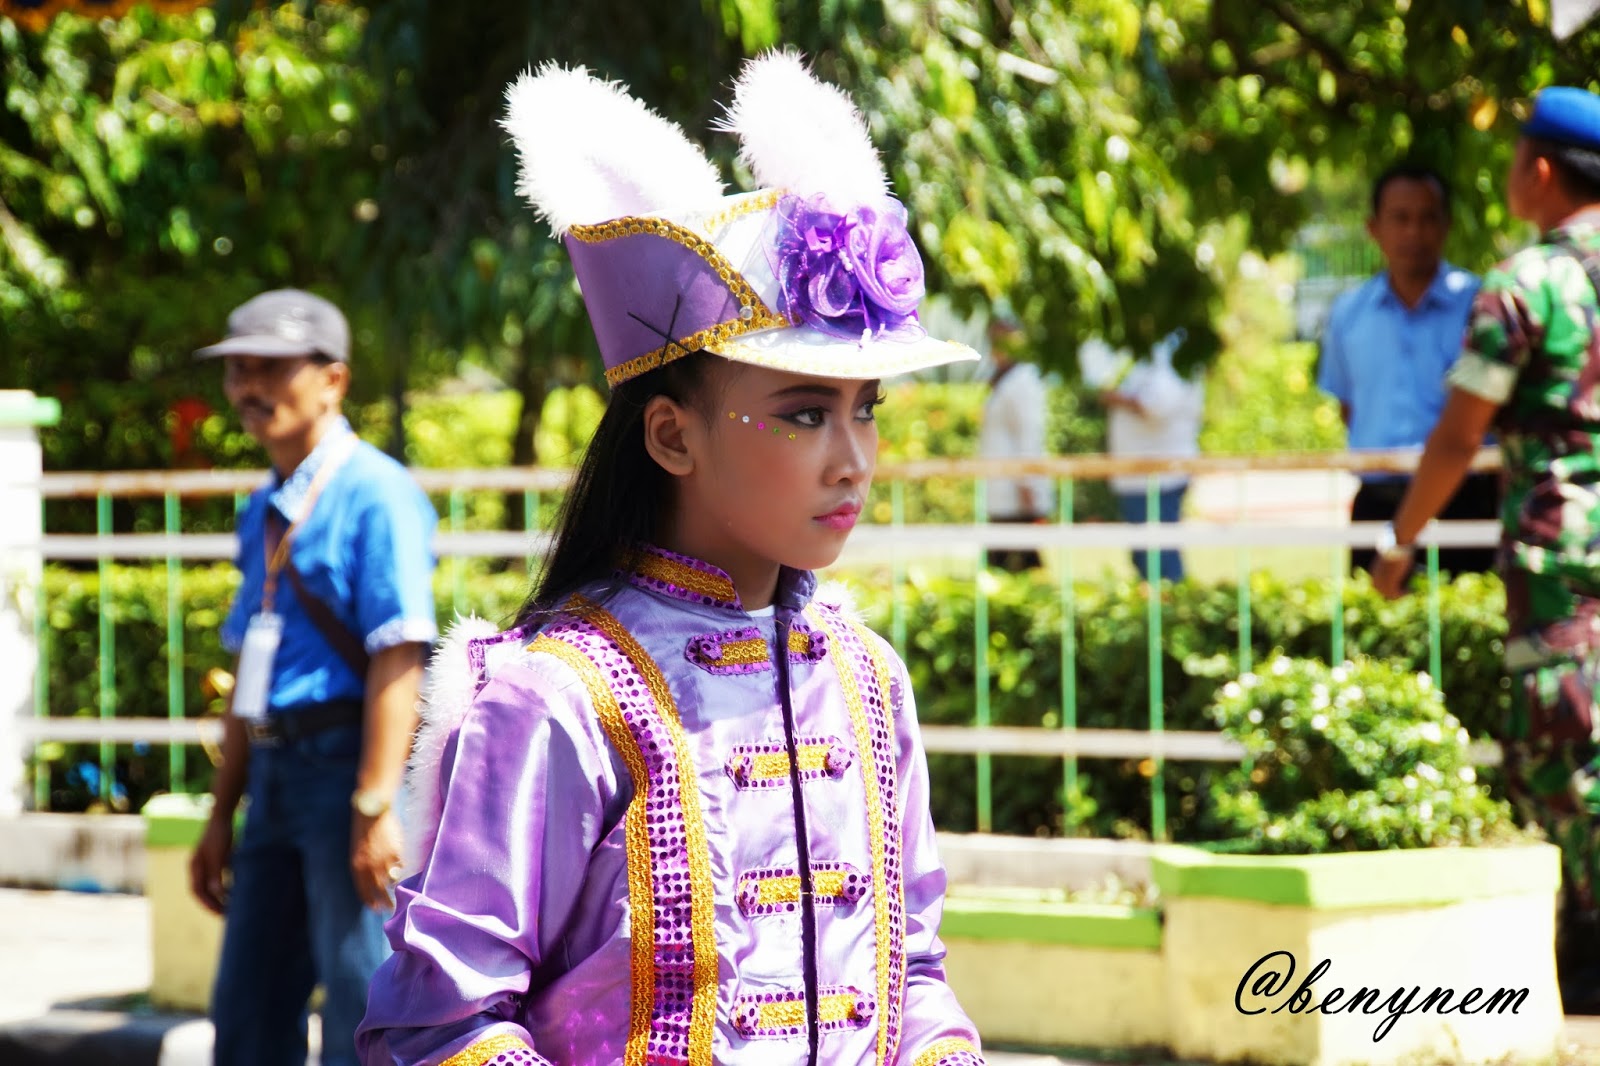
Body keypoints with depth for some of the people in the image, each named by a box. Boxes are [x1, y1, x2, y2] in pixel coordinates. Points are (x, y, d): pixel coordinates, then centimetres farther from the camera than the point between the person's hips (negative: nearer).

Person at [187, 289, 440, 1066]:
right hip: (276, 769, 9)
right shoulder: (264, 512, 17)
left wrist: (375, 805, -22)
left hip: (347, 763, -9)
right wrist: (222, 815, 22)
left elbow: (397, 656, -17)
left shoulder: (374, 493, -10)